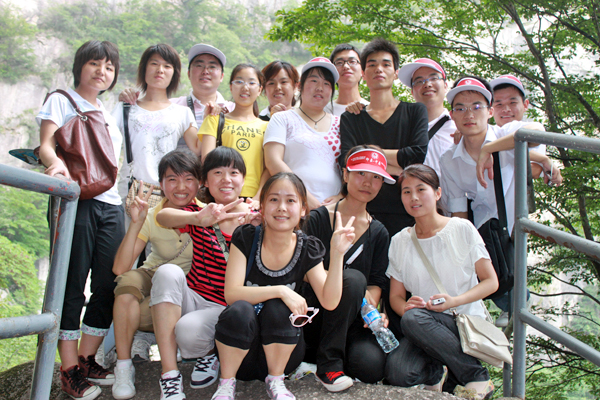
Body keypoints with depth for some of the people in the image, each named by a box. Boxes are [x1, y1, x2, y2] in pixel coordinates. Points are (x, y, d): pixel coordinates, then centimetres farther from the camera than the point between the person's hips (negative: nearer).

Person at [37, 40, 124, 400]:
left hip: (111, 204, 6)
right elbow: (46, 145, -7)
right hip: (75, 200, -6)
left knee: (108, 287, 5)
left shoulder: (110, 113, 25)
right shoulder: (62, 100, 8)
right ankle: (69, 371, 2)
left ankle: (87, 361, 18)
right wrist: (57, 162, -28)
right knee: (72, 287, -5)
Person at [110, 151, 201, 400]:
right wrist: (136, 223, -31)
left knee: (137, 316, -28)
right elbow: (119, 268, -21)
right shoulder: (151, 217, -12)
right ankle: (123, 368, -21)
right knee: (129, 280, -32)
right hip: (153, 279, 2)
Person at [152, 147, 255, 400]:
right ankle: (169, 376, -23)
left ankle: (209, 355, 9)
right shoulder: (199, 214, 3)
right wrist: (198, 218, -41)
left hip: (225, 307, -3)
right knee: (168, 272, -28)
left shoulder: (253, 219, 0)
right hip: (192, 296, 3)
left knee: (188, 329, -33)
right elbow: (162, 216, -21)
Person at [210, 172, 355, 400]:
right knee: (240, 310, -31)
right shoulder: (246, 238, -8)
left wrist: (337, 254, -26)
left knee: (277, 308, -28)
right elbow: (231, 293, -18)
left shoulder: (308, 249, -4)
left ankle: (275, 380, -5)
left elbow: (329, 302, -15)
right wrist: (280, 291, -29)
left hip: (282, 346, 1)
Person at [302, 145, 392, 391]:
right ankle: (328, 363, -19)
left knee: (372, 366, -26)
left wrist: (371, 307, -18)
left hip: (351, 321, 3)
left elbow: (377, 283, 6)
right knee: (353, 278, -31)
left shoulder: (378, 233, 11)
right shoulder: (319, 218, 0)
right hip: (315, 315, -3)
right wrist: (357, 291, -23)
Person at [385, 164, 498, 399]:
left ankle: (478, 378, -15)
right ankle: (434, 371, 6)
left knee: (414, 319, -34)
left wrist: (454, 301, -18)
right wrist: (406, 307, -16)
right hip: (425, 326, 2)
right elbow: (396, 296, 9)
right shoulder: (399, 242, 7)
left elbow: (491, 282, -1)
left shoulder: (462, 229, -1)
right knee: (397, 374, -29)